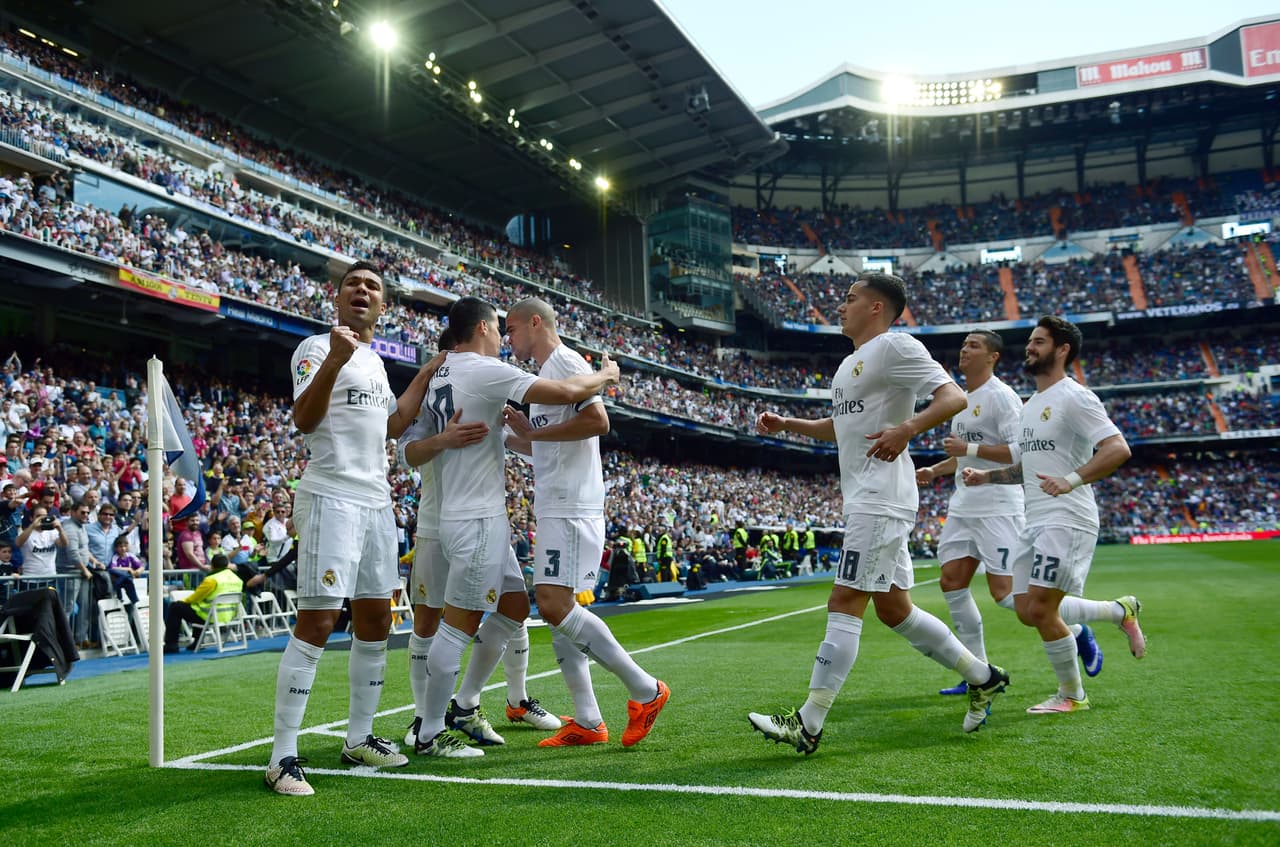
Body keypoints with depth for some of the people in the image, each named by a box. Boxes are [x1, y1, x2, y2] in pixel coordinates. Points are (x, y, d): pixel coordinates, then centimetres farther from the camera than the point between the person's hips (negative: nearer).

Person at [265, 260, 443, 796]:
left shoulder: (375, 360, 20)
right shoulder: (316, 347, -5)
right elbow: (304, 420, -19)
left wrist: (426, 375, 26)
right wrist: (334, 360, -33)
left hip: (377, 503, 9)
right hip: (332, 499, -9)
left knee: (375, 621, 11)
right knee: (316, 624, -12)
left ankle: (358, 739, 21)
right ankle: (282, 757, -6)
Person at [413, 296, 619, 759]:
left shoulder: (440, 374, 14)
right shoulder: (484, 370, -14)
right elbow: (566, 391, -19)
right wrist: (606, 374, 1)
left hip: (478, 516, 10)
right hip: (477, 518, -10)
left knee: (515, 607, 16)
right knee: (458, 626, -3)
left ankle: (464, 705, 24)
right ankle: (430, 736, 5)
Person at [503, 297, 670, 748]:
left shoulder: (564, 361, -6)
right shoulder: (544, 372, 24)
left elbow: (597, 421, -20)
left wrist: (534, 432, -13)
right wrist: (507, 436, 22)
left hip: (571, 508, -10)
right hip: (555, 508, 10)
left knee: (554, 604, -18)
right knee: (556, 609, 7)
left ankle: (645, 689, -10)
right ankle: (587, 722, 10)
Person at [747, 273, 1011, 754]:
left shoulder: (895, 346, -7)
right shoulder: (851, 363, 22)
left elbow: (953, 396, -16)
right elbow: (841, 427, 35)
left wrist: (906, 429, -32)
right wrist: (787, 424, 23)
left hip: (880, 501, -10)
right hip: (866, 502, 10)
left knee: (844, 604, -10)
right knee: (894, 610, 13)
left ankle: (808, 725, -8)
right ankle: (983, 678, 26)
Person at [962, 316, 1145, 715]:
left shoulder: (1074, 397, -9)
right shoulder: (1031, 404, 19)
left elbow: (1118, 448, -20)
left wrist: (1072, 480, -31)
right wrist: (986, 476, 11)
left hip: (1067, 519, -9)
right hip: (1035, 521, 9)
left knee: (1040, 610, -11)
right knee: (1027, 612, 7)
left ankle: (1071, 695, 10)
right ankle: (1120, 611, 25)